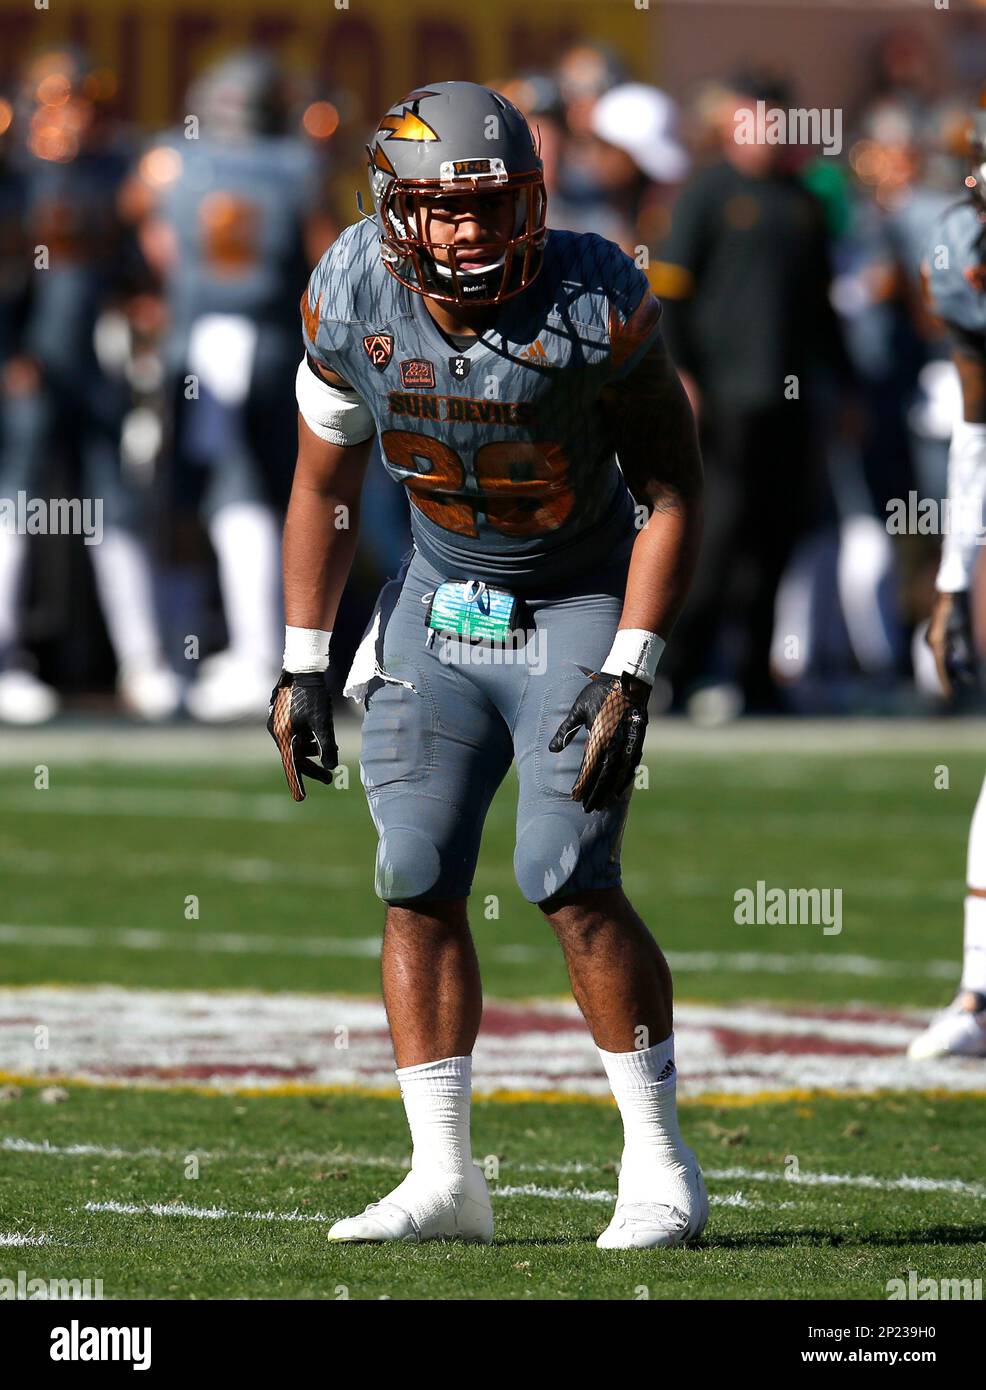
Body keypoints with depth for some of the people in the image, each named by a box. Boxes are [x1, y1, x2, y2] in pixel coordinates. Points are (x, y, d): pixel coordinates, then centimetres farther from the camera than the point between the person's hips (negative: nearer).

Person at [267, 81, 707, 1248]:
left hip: (578, 611, -4)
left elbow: (672, 492, -14)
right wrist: (303, 668, 1)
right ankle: (443, 1177, 5)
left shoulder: (597, 306, -22)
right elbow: (324, 489, 3)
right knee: (418, 883, -3)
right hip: (437, 611, 4)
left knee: (569, 880, -15)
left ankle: (661, 1168, -5)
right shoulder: (354, 298, -12)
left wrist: (628, 677, -20)